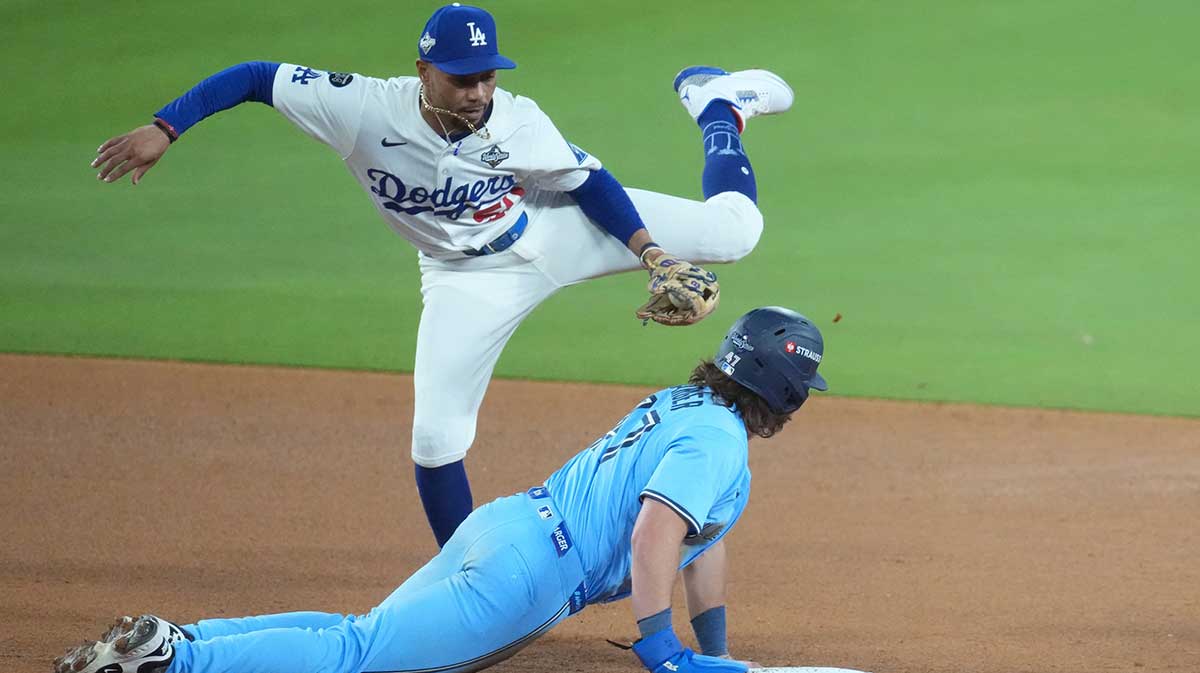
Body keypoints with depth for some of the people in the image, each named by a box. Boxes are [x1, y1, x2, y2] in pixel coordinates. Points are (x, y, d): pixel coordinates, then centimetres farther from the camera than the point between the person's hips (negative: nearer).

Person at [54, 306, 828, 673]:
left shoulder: (684, 407, 24)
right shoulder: (718, 437, -8)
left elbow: (703, 537, 31)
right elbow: (655, 530, -22)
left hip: (498, 527, 9)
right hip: (528, 566, -9)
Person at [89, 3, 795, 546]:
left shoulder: (518, 121, -26)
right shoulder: (366, 108, -30)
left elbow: (591, 181, -11)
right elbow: (254, 77, -26)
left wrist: (652, 256, -18)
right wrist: (162, 130, -33)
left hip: (556, 231, 0)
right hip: (469, 277, 0)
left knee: (733, 228, -5)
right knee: (436, 438, -10)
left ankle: (714, 101, 29)